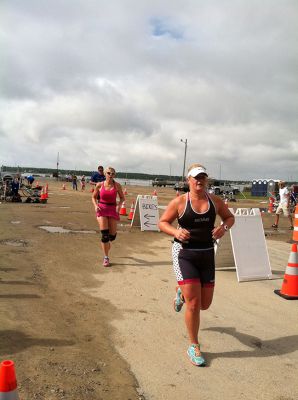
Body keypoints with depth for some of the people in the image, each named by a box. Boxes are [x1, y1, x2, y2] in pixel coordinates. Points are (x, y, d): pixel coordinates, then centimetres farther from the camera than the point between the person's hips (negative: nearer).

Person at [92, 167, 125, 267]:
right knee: (104, 234, -12)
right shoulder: (99, 185, -2)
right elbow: (94, 197, 10)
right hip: (102, 209, -1)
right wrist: (95, 205, -8)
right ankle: (106, 258, 0)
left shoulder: (117, 185, -3)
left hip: (113, 210, 1)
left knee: (112, 235, 5)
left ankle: (107, 243, 45)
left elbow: (122, 197, 6)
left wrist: (119, 205, -13)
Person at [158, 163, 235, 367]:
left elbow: (230, 217, 15)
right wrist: (175, 232, -22)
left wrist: (224, 227, -8)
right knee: (193, 304, -6)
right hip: (184, 254, -4)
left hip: (207, 254, 4)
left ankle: (182, 292, 47)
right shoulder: (179, 202, -8)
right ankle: (194, 347, 17)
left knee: (205, 304, 12)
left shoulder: (215, 200, 1)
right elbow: (162, 222, -2)